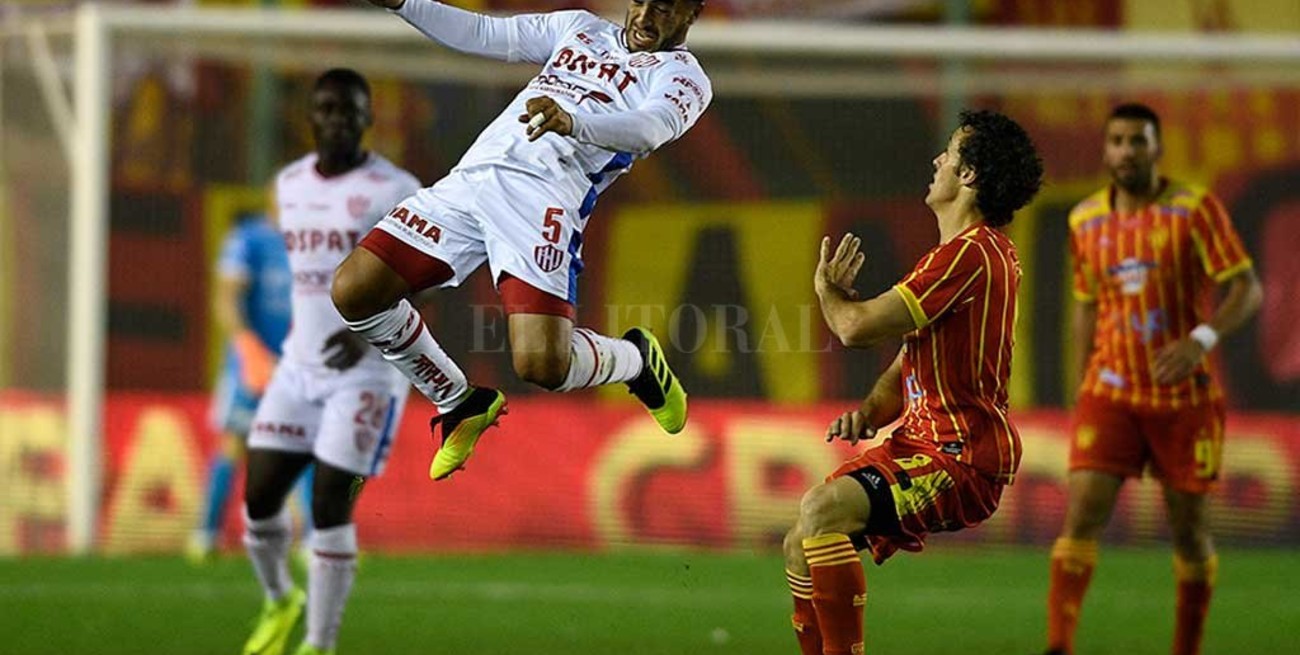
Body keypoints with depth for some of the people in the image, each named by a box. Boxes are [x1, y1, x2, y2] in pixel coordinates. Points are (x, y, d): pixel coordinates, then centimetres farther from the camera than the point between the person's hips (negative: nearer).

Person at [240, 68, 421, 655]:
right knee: (260, 495, 1)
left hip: (367, 371, -6)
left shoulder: (394, 190, -9)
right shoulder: (290, 184, 11)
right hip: (301, 364, 6)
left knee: (330, 508, -9)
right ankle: (280, 602, 29)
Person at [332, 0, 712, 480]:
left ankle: (635, 359, 13)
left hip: (544, 195, -6)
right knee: (353, 292, -7)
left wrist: (573, 123, -34)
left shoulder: (682, 75, 8)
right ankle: (460, 404, 15)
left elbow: (648, 129, -13)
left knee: (541, 364, -24)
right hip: (471, 175, 6)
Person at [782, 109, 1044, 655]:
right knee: (800, 545, 11)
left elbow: (856, 327, -19)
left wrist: (827, 287, 4)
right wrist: (870, 413, 3)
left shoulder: (970, 254, -18)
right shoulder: (982, 250, 18)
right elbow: (912, 358, 23)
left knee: (822, 509, -29)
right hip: (926, 440, 11)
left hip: (963, 458, -11)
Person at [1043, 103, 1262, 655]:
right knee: (1082, 516, -15)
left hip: (1185, 398, -2)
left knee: (1189, 532, 6)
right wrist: (1082, 391, 16)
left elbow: (1247, 289, -11)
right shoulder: (1086, 220, 6)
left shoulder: (1195, 210, -7)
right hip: (1110, 396, 2)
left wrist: (1201, 340, -28)